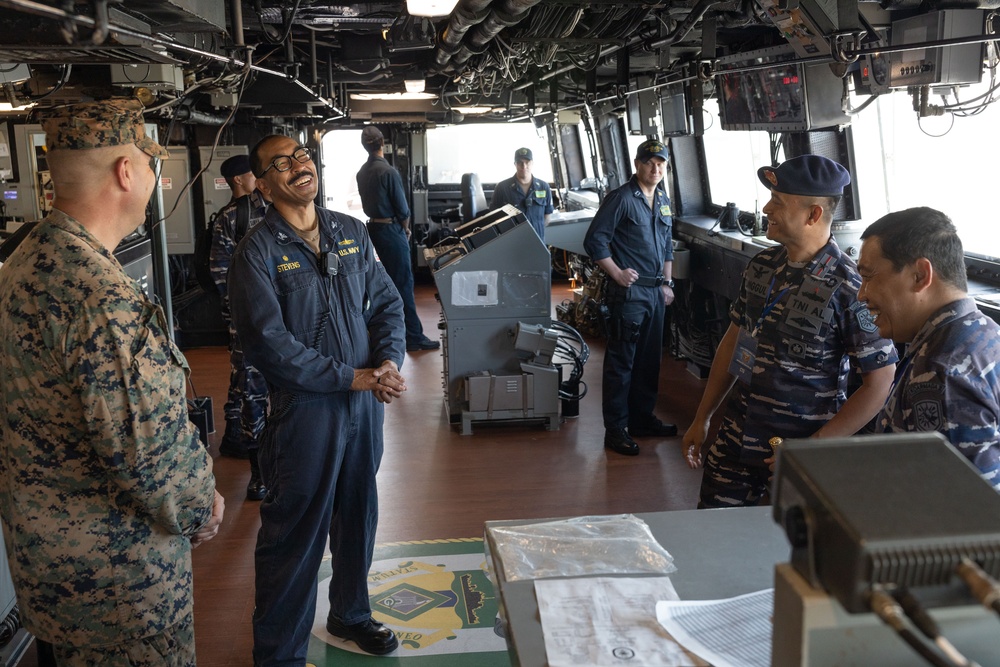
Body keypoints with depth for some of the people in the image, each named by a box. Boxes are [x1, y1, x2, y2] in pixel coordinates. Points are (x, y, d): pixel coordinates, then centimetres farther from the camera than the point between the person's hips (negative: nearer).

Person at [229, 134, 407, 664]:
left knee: (358, 518, 20)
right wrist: (350, 377, -19)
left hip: (365, 402, 6)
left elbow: (387, 302, 8)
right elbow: (268, 343, -18)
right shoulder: (259, 250, -11)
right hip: (304, 407, -6)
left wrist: (388, 363, -10)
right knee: (295, 536, 4)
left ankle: (350, 614, 43)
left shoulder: (351, 232, 7)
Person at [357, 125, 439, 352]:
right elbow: (402, 207, -13)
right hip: (391, 229, -8)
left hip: (373, 228, 8)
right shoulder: (388, 171, -16)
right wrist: (405, 228, 3)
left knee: (389, 280, 17)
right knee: (404, 283, -5)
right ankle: (413, 337, -3)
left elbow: (367, 203, 8)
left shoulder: (362, 172, 6)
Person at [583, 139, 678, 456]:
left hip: (655, 292, 8)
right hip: (629, 291, -8)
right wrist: (617, 273, -15)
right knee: (621, 362, -3)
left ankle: (642, 418, 29)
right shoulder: (621, 198, -11)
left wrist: (667, 282, 15)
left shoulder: (664, 200, 13)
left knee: (649, 359, 15)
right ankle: (616, 429, 4)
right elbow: (594, 240, -13)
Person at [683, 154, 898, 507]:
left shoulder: (848, 288, -18)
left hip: (801, 442, -5)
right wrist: (702, 418, 13)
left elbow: (880, 382, -15)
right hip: (736, 438, 6)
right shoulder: (762, 265, 1)